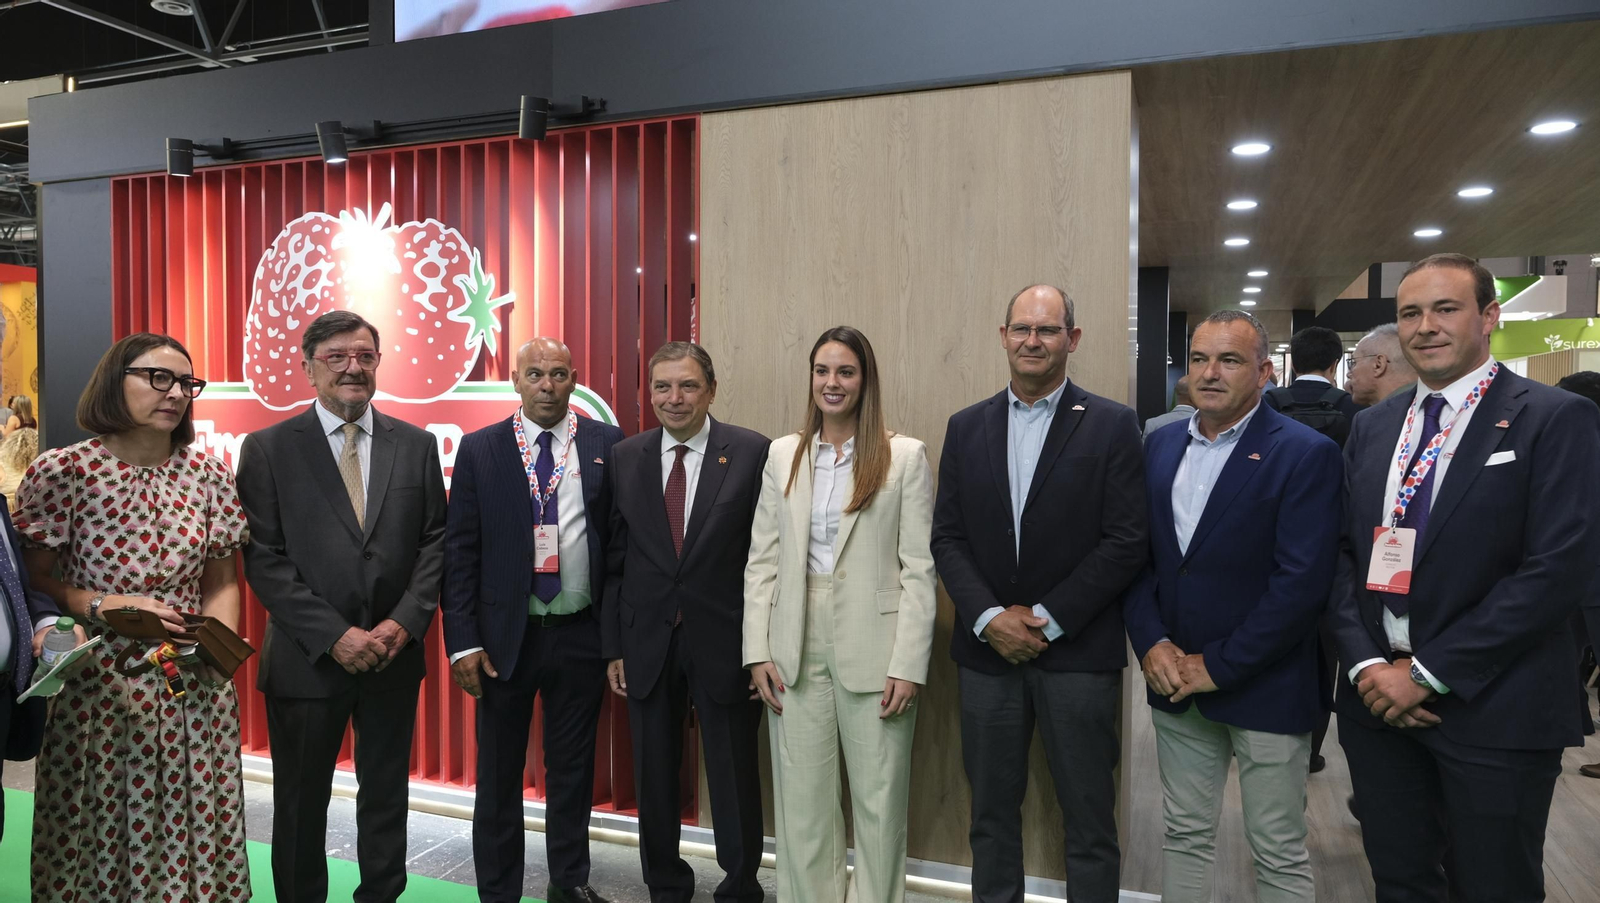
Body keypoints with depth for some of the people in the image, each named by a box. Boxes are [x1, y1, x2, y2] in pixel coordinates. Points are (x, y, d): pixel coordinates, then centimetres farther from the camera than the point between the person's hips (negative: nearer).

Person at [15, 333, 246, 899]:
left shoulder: (207, 474, 3)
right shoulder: (63, 470, -6)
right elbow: (33, 579, 0)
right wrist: (105, 606, -15)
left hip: (194, 688, 3)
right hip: (96, 685, -2)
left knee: (192, 829, 9)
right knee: (99, 826, 10)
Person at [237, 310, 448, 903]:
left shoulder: (416, 445, 4)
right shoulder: (268, 449, -4)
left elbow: (435, 542, 3)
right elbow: (263, 559, -8)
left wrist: (405, 622, -11)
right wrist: (335, 636, -15)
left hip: (394, 655, 2)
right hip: (307, 660, -2)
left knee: (386, 797, 15)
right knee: (300, 806, 13)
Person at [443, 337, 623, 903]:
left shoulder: (608, 445, 0)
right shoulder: (480, 449, 0)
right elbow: (460, 551, -2)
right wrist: (463, 641, -7)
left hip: (581, 635, 1)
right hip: (505, 636, 0)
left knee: (572, 768, 15)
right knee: (499, 773, 12)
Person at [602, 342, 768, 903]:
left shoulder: (752, 452, -7)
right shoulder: (624, 458, 3)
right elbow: (614, 559, 5)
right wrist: (614, 647, 4)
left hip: (725, 643, -3)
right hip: (648, 644, 3)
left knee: (734, 779, 9)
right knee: (654, 779, 15)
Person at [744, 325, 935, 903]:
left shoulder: (905, 456, -1)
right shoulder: (783, 454, 9)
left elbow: (919, 569, -4)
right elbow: (762, 561, 8)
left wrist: (909, 664, -10)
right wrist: (758, 652, 0)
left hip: (875, 647, -2)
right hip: (795, 648, 3)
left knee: (879, 800, 6)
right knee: (801, 800, 9)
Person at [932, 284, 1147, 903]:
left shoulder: (1112, 426, -2)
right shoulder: (966, 427, 7)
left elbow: (1125, 543, -8)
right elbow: (947, 537, 3)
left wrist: (1047, 618, -12)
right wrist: (989, 617, -10)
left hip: (1078, 652, -3)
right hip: (986, 649, 3)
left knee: (1089, 823, 8)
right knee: (991, 815, 14)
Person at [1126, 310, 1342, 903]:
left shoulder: (1306, 454, -11)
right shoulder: (1160, 445, 7)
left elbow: (1302, 582, -17)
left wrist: (1218, 666, -16)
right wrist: (1151, 642, -7)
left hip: (1263, 687, -4)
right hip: (1174, 679, 5)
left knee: (1279, 855, 9)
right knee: (1184, 834, 17)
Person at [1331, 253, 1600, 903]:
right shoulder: (1373, 425, 10)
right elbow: (1342, 552, 7)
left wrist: (1429, 673, -15)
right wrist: (1366, 664, -7)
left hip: (1492, 712, -4)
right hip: (1377, 699, 5)